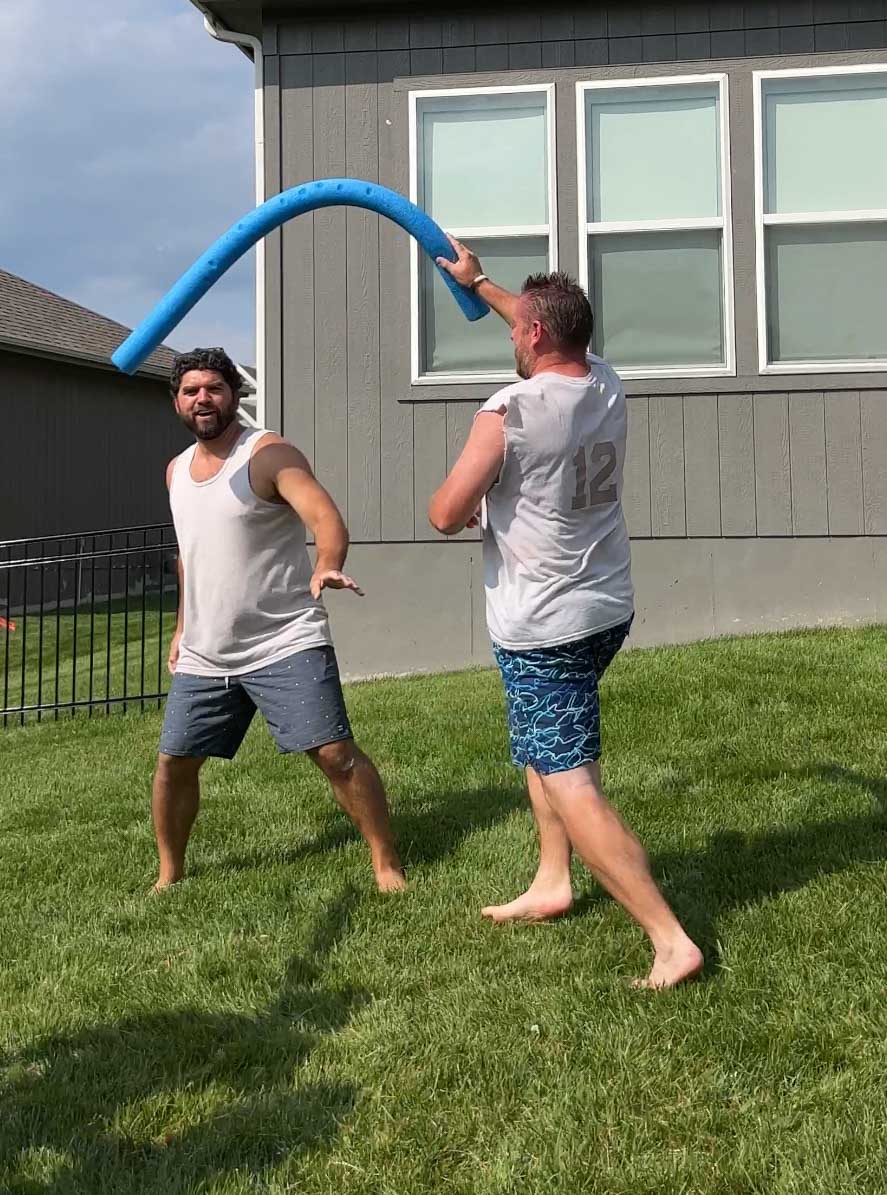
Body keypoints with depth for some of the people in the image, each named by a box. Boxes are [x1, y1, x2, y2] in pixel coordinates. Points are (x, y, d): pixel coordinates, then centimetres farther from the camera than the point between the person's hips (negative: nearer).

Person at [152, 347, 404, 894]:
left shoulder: (269, 454, -10)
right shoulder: (177, 470, 12)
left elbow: (327, 519, -24)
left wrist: (328, 566, -45)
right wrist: (183, 626, 25)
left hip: (286, 644, -6)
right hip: (204, 655, 7)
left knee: (335, 752, -13)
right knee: (174, 763, 9)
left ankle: (388, 865, 1)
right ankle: (170, 874, 28)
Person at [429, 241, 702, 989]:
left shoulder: (509, 412, -19)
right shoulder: (606, 387, 2)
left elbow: (445, 516, -16)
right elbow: (557, 331, 24)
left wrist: (464, 507, 8)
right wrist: (477, 282, 34)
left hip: (542, 627, -8)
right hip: (606, 609, 8)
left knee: (571, 787, -7)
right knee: (544, 744, 27)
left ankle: (671, 940, -11)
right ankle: (552, 882, 32)